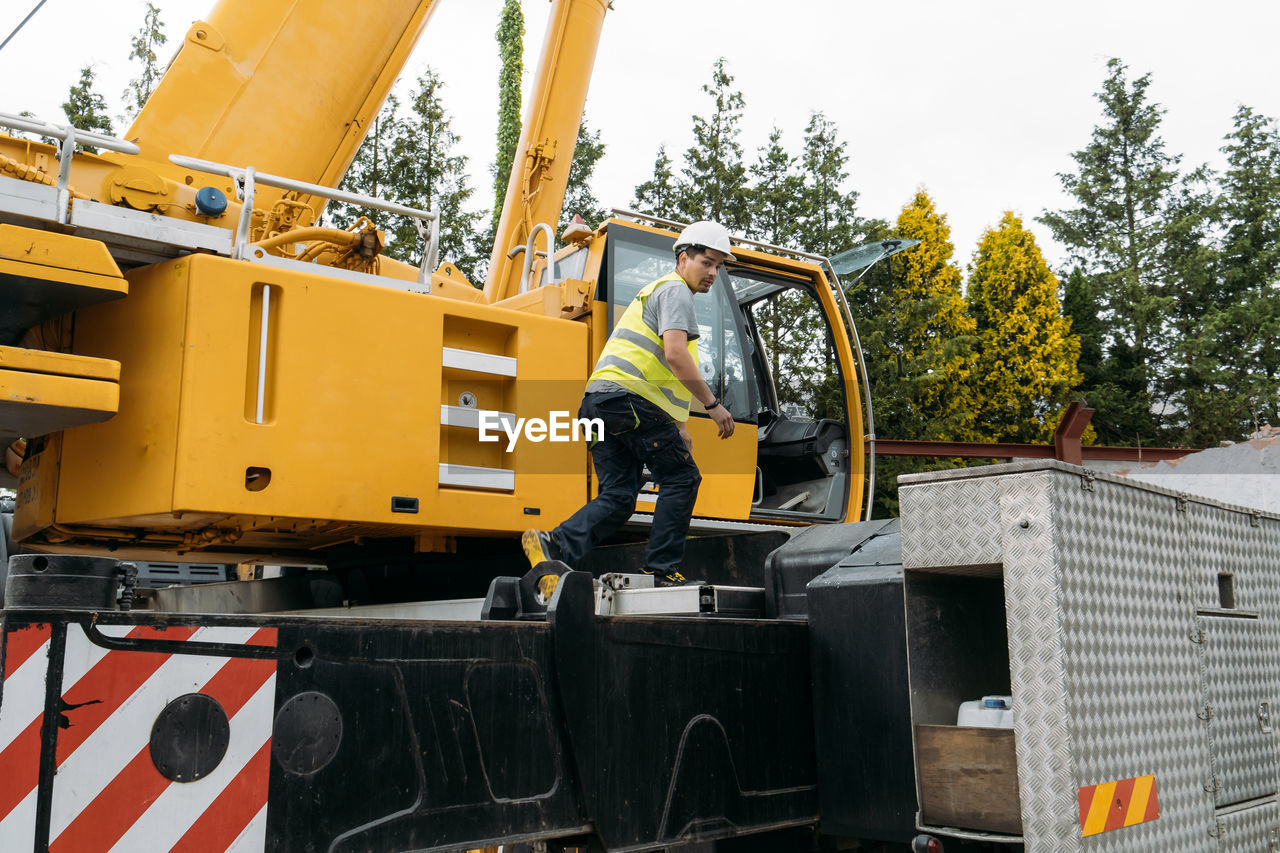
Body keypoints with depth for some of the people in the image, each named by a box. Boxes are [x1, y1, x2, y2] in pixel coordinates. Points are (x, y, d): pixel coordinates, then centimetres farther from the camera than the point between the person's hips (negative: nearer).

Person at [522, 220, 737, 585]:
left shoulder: (656, 292, 33)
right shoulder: (675, 291, 0)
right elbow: (675, 354, -16)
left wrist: (679, 425, 30)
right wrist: (713, 404, -10)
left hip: (599, 401, 9)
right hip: (626, 397, -9)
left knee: (618, 496, 4)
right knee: (681, 477, 0)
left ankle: (554, 546, -13)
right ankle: (661, 570, -2)